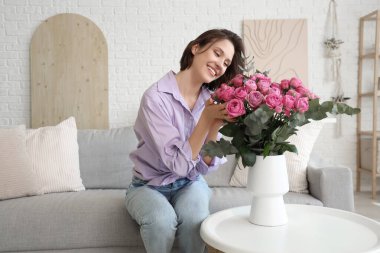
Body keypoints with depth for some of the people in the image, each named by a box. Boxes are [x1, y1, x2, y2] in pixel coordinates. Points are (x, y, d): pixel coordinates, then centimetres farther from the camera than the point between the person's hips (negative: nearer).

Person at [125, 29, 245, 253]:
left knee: (194, 217, -29)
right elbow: (179, 164, -24)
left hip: (190, 183, 3)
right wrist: (206, 119, -30)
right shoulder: (156, 97, -21)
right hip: (149, 185, -3)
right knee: (162, 219, -33)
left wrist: (216, 125, -23)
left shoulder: (211, 100, -5)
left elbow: (205, 166, -8)